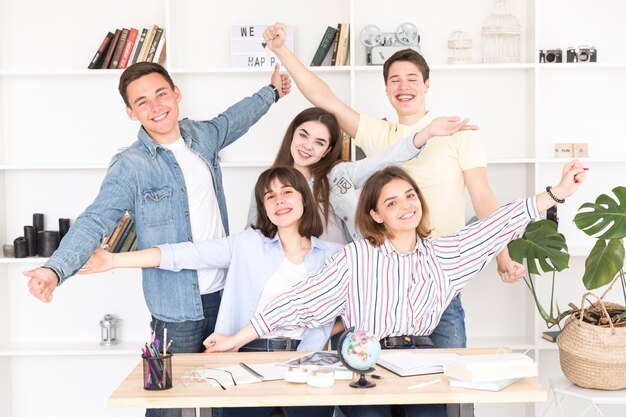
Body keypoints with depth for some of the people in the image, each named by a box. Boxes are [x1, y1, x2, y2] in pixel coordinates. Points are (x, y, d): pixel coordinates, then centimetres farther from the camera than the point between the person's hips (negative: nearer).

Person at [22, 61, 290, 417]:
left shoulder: (202, 136, 5)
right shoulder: (130, 167, -12)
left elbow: (233, 119, 26)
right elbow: (94, 222, -19)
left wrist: (271, 92, 42)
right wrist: (55, 269, -36)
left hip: (225, 292, 6)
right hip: (178, 305, -5)